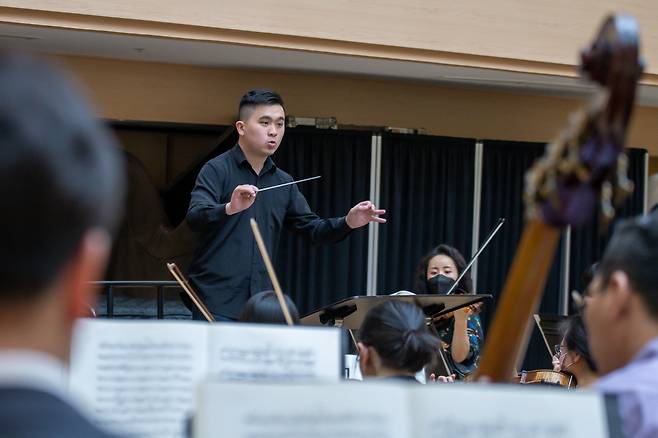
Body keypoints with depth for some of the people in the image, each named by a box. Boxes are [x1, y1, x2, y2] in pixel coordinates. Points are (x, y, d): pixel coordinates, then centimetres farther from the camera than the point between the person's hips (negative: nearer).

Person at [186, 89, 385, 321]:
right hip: (216, 303, -6)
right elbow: (195, 218, -22)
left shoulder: (283, 183, 13)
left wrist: (348, 223, -5)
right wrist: (230, 208, -43)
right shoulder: (217, 170, -7)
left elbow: (312, 228, 15)